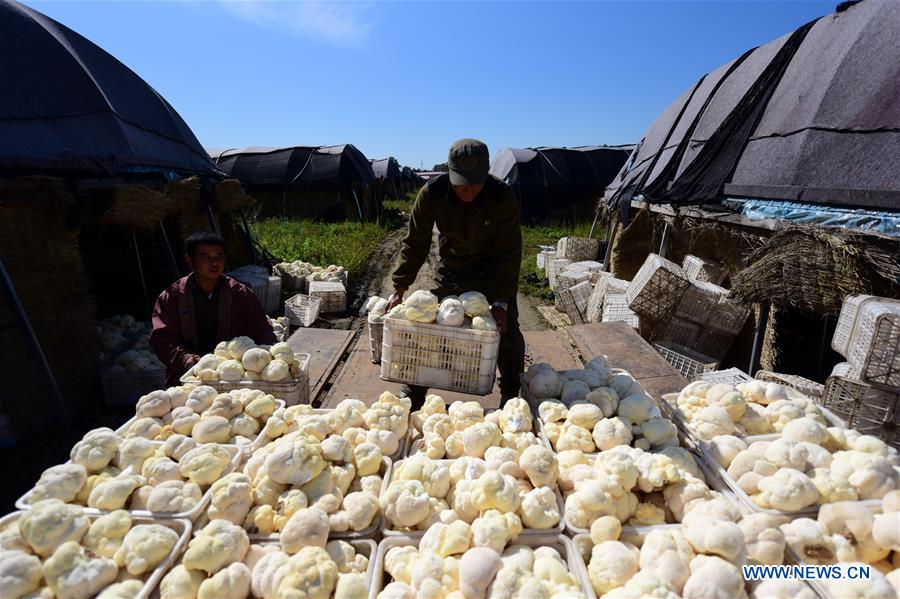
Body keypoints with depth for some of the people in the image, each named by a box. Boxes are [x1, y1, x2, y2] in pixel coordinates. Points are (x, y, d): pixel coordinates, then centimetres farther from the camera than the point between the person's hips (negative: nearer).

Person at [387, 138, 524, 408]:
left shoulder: (503, 196, -25)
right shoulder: (432, 194, -22)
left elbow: (509, 252, -19)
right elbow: (415, 244, -12)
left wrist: (501, 301, -24)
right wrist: (399, 289, -13)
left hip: (492, 271, -1)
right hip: (450, 272, 2)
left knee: (507, 332, -2)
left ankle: (511, 396, 21)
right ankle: (413, 396, 23)